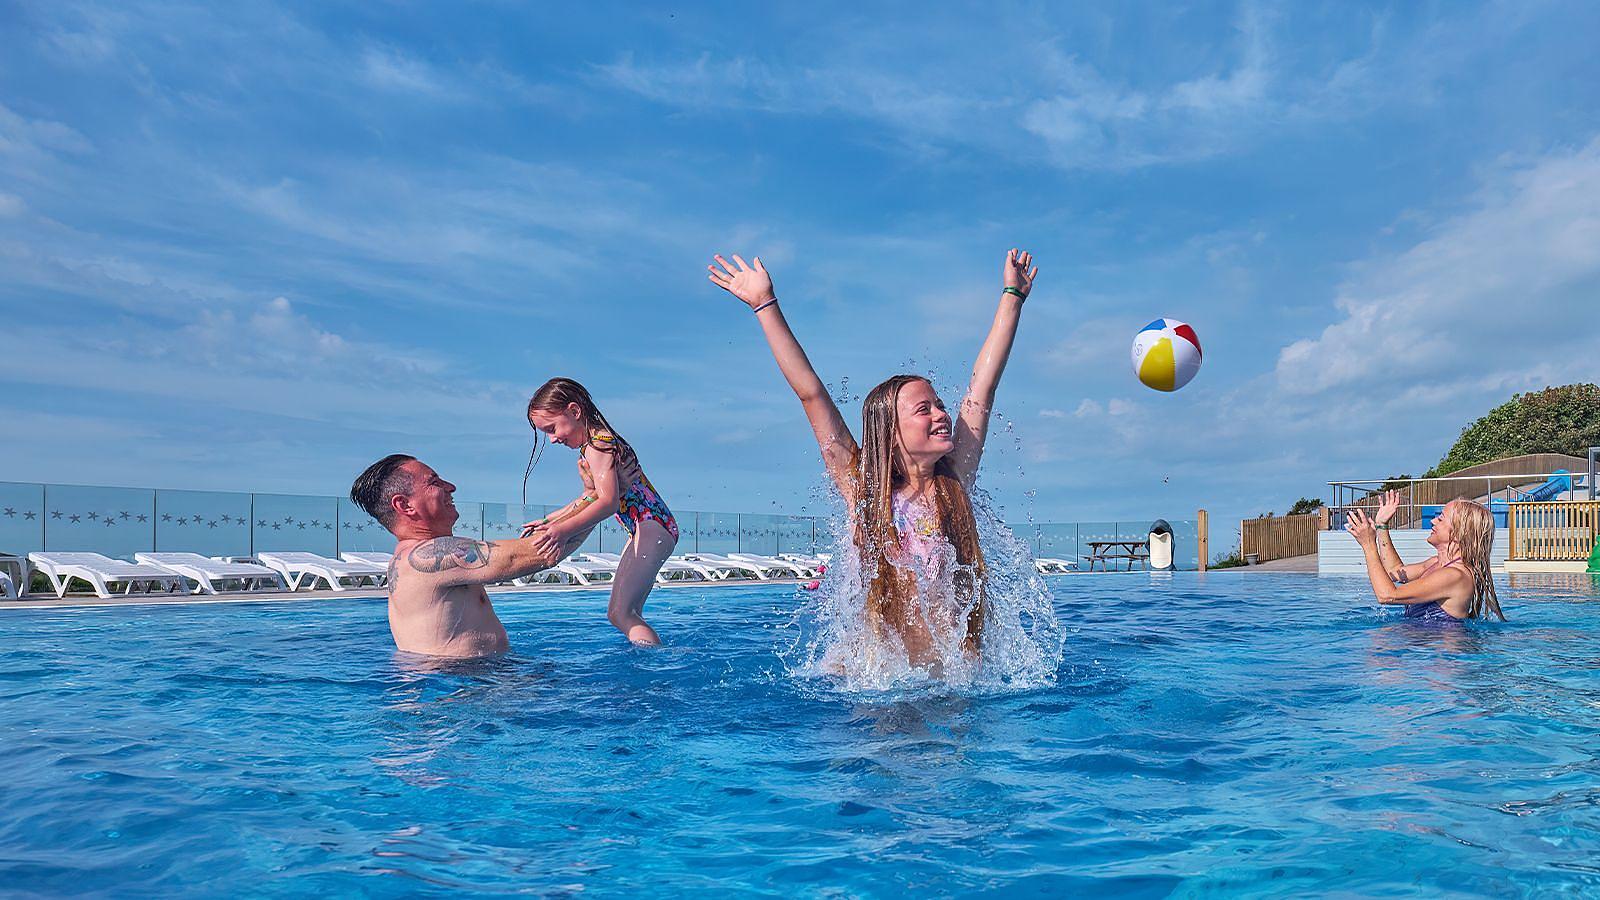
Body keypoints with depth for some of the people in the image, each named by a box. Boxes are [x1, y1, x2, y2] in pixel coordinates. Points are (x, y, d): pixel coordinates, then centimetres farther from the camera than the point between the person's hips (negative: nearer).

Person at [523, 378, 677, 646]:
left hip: (651, 528, -11)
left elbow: (609, 502, -27)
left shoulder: (597, 445, -15)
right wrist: (549, 521, 27)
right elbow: (591, 498, 29)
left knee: (620, 612, -17)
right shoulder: (597, 444, 18)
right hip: (647, 530, 11)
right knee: (629, 612, 11)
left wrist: (565, 529, -33)